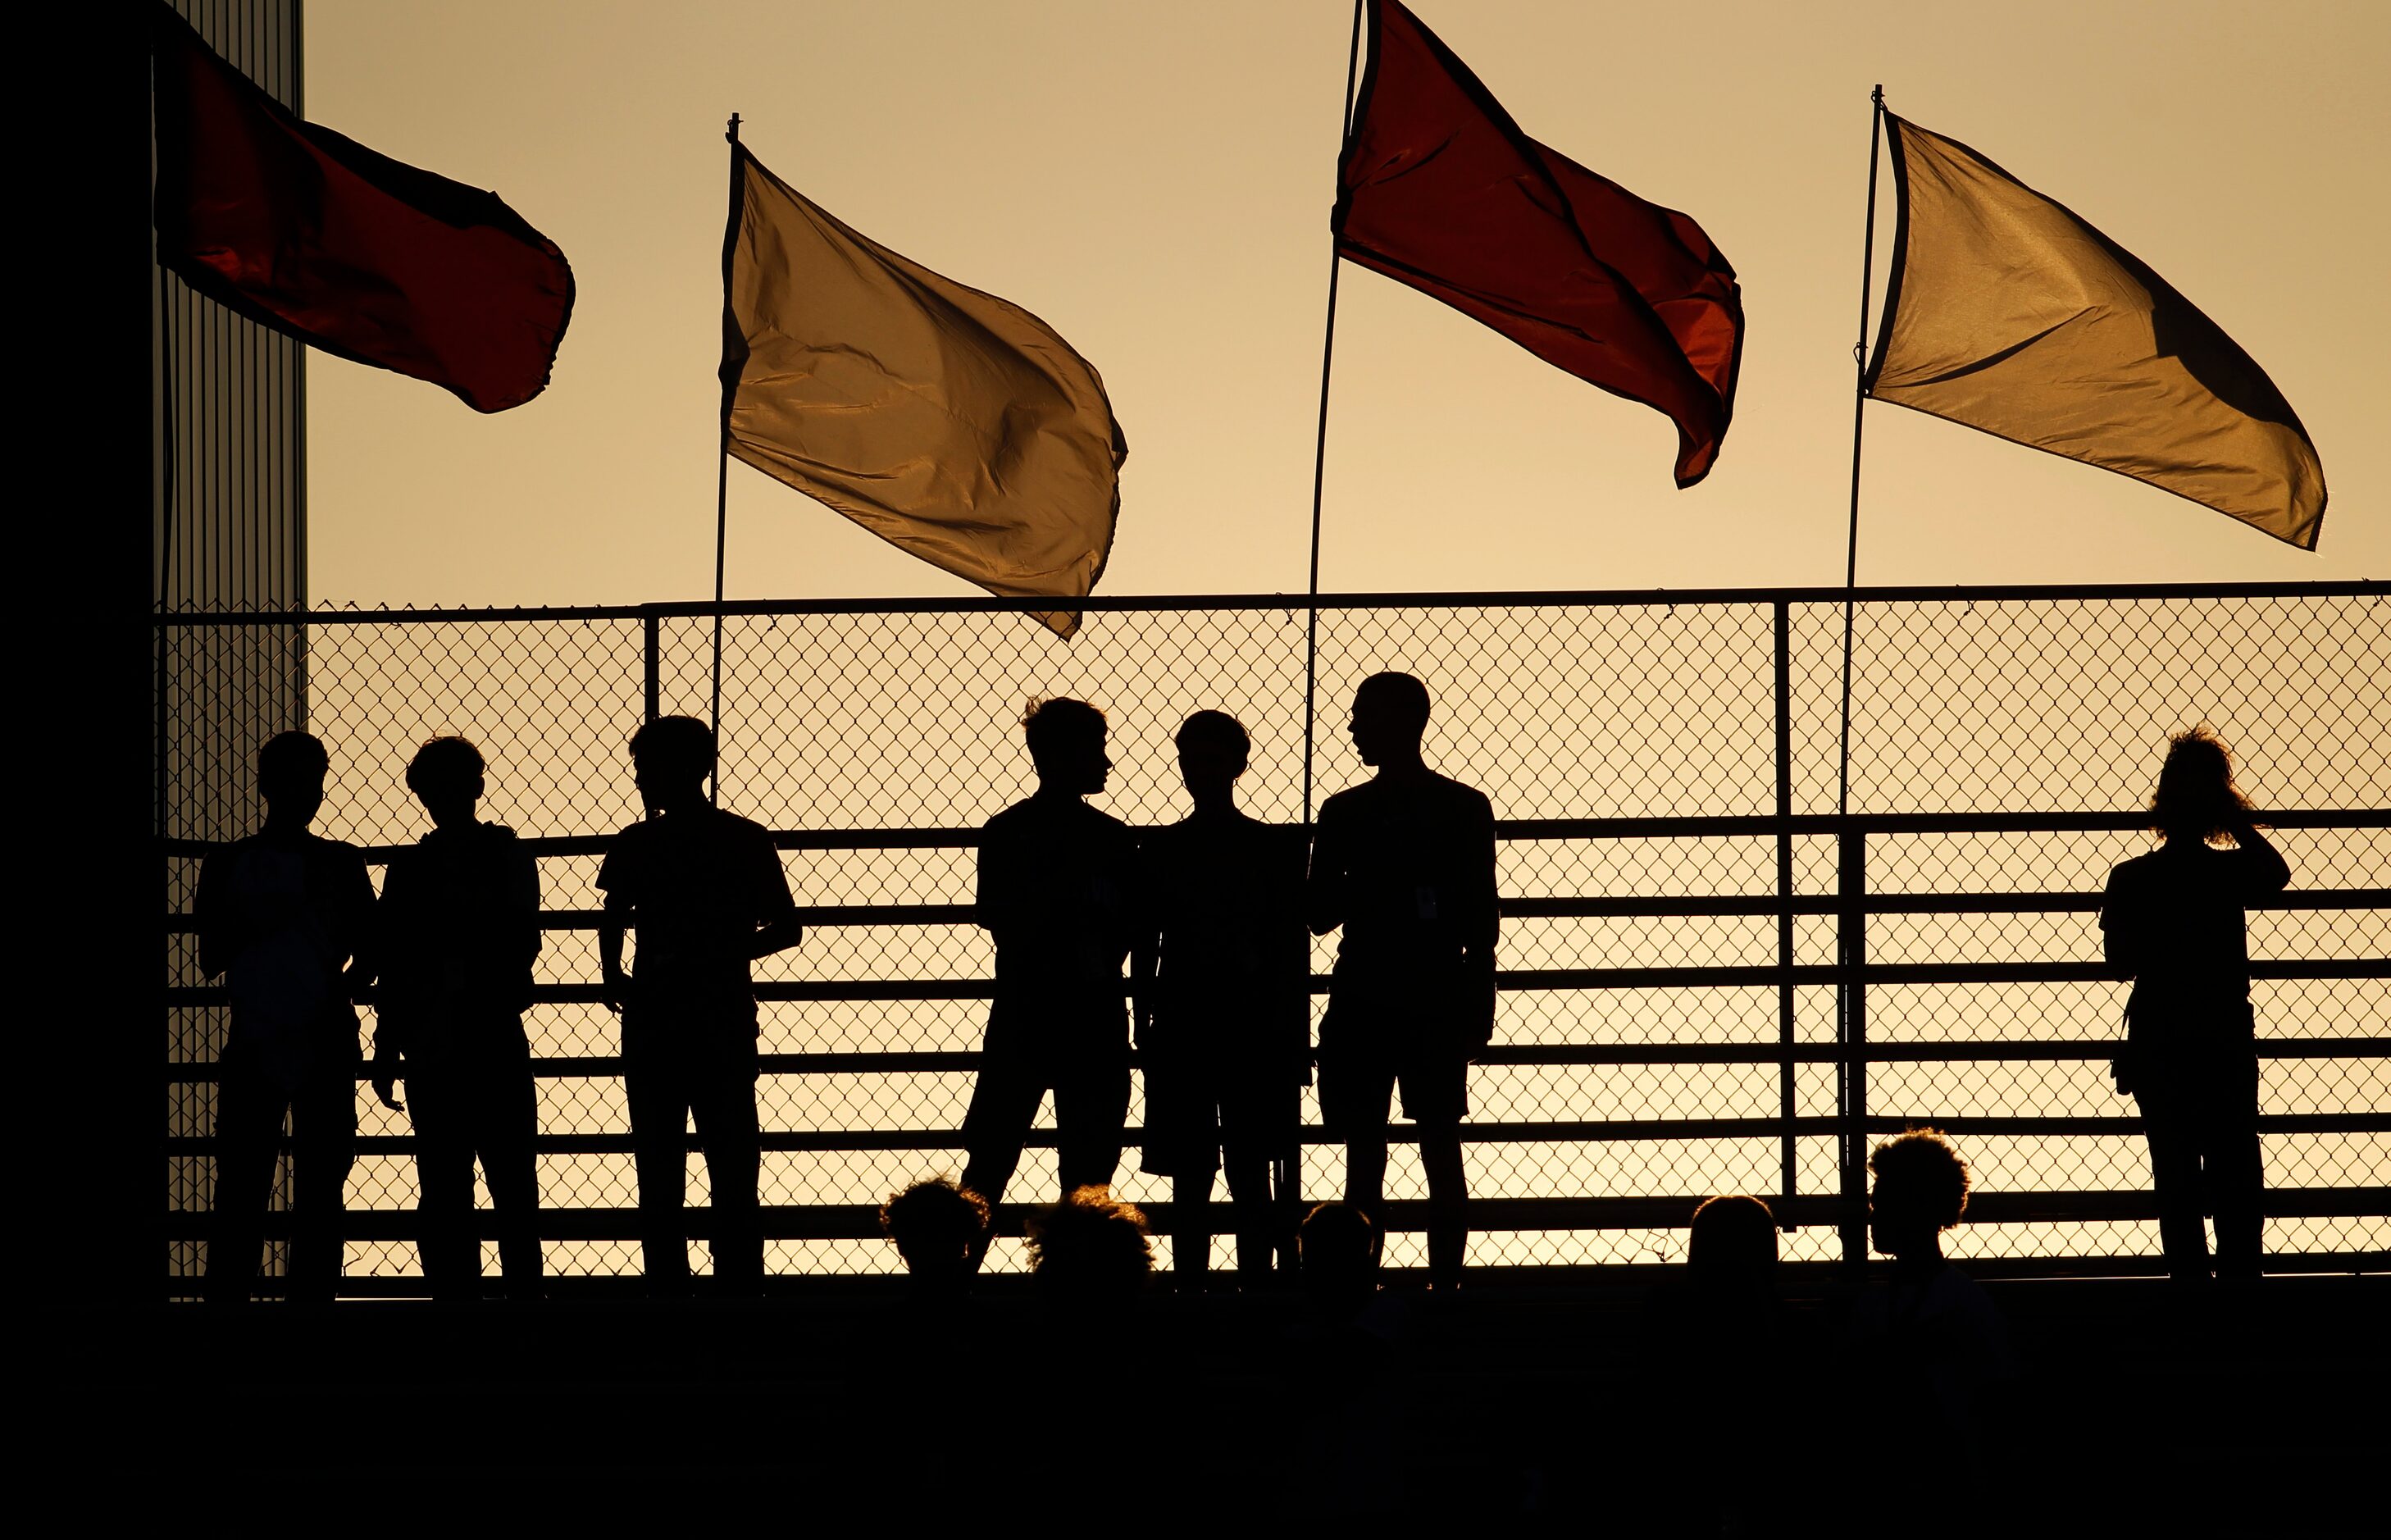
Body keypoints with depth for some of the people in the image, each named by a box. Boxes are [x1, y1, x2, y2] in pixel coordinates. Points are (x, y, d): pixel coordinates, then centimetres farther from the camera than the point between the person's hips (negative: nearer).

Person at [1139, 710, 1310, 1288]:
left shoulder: (1276, 848, 4)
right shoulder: (1160, 849, 9)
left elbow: (1294, 954, 4)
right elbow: (1146, 950, 10)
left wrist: (1296, 1043, 0)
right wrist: (1144, 1029, 3)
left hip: (1255, 1038, -2)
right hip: (1182, 1034, 2)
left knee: (1250, 1182, -3)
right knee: (1190, 1184, 2)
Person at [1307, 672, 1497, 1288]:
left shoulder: (1464, 810, 3)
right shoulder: (1345, 812, 11)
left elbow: (1481, 920, 4)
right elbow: (1320, 915, 9)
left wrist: (1479, 1002, -3)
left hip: (1439, 1002, -3)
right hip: (1362, 1001, 3)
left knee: (1441, 1146, -4)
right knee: (1364, 1152, 2)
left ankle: (1446, 1284, -3)